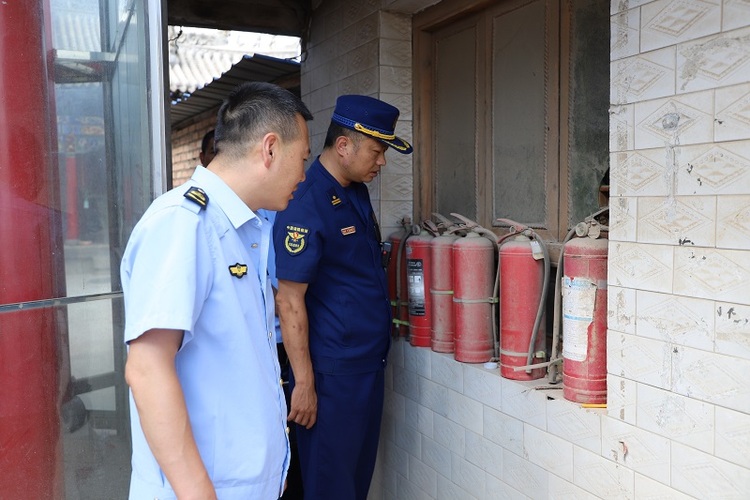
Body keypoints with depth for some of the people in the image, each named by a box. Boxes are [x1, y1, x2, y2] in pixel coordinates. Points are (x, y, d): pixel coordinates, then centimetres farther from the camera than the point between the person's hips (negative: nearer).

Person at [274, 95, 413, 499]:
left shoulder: (357, 192, 7)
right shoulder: (304, 206, -19)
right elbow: (289, 301, -20)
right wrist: (304, 383, -19)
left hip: (369, 362, 8)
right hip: (331, 374, -8)